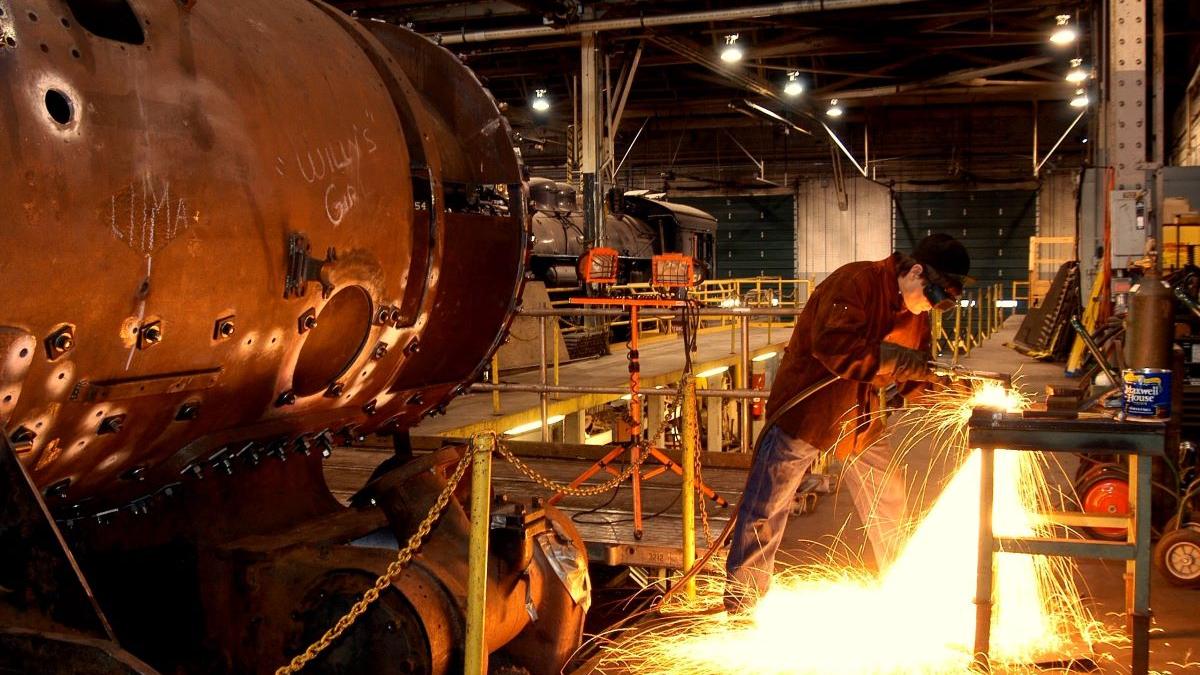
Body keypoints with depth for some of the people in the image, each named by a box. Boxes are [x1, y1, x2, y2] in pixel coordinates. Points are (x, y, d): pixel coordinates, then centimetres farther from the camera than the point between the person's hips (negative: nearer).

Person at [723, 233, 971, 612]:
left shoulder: (916, 314, 3)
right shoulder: (856, 282, -22)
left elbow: (912, 383, 7)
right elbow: (833, 345, -36)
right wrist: (900, 360, -36)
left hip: (860, 420, 7)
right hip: (805, 411, -7)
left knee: (888, 504, 13)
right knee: (766, 510, -2)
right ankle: (741, 603, 12)